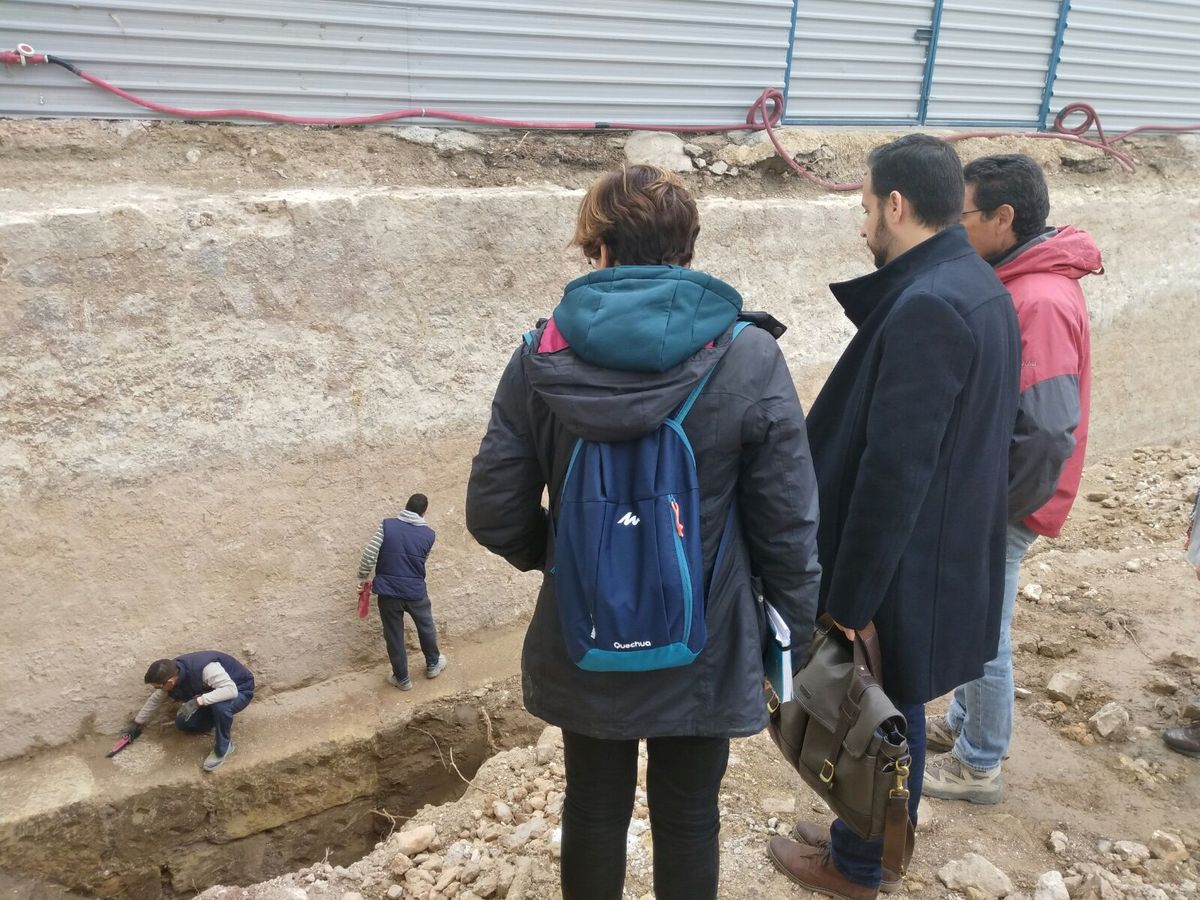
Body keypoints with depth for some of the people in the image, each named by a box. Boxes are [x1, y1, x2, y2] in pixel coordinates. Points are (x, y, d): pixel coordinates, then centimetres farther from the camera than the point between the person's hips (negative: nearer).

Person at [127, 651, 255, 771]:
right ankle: (223, 722, 15)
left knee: (220, 706, -38)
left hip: (239, 690, -7)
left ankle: (223, 748, -13)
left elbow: (231, 690, -46)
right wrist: (137, 724, 13)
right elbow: (155, 699, 6)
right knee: (182, 723, -6)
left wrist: (197, 701, -46)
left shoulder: (204, 668, -38)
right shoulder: (171, 672, -14)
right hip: (212, 691, 7)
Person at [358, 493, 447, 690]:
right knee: (426, 628, 25)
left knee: (394, 636, 14)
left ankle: (402, 679, 26)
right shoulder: (429, 535, -3)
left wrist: (362, 577, 2)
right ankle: (433, 665, 43)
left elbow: (369, 554, -11)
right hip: (416, 591, 1)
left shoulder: (386, 526, -7)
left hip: (388, 592, -1)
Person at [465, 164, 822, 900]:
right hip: (705, 648, -1)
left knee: (594, 812, 22)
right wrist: (794, 635, 3)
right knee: (688, 818, 20)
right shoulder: (750, 360, -15)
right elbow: (788, 525, -12)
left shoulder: (543, 357, -11)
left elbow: (494, 514, -8)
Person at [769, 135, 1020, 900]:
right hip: (947, 550, 9)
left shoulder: (926, 306, -26)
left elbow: (894, 472, -26)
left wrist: (849, 599, -19)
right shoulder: (978, 287, 6)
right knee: (893, 713, 24)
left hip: (904, 567, -9)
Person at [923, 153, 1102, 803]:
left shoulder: (1041, 302, -25)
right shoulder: (1016, 282, 6)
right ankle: (962, 723, 40)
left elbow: (1048, 433, -28)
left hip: (1002, 506, -9)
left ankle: (979, 767, 23)